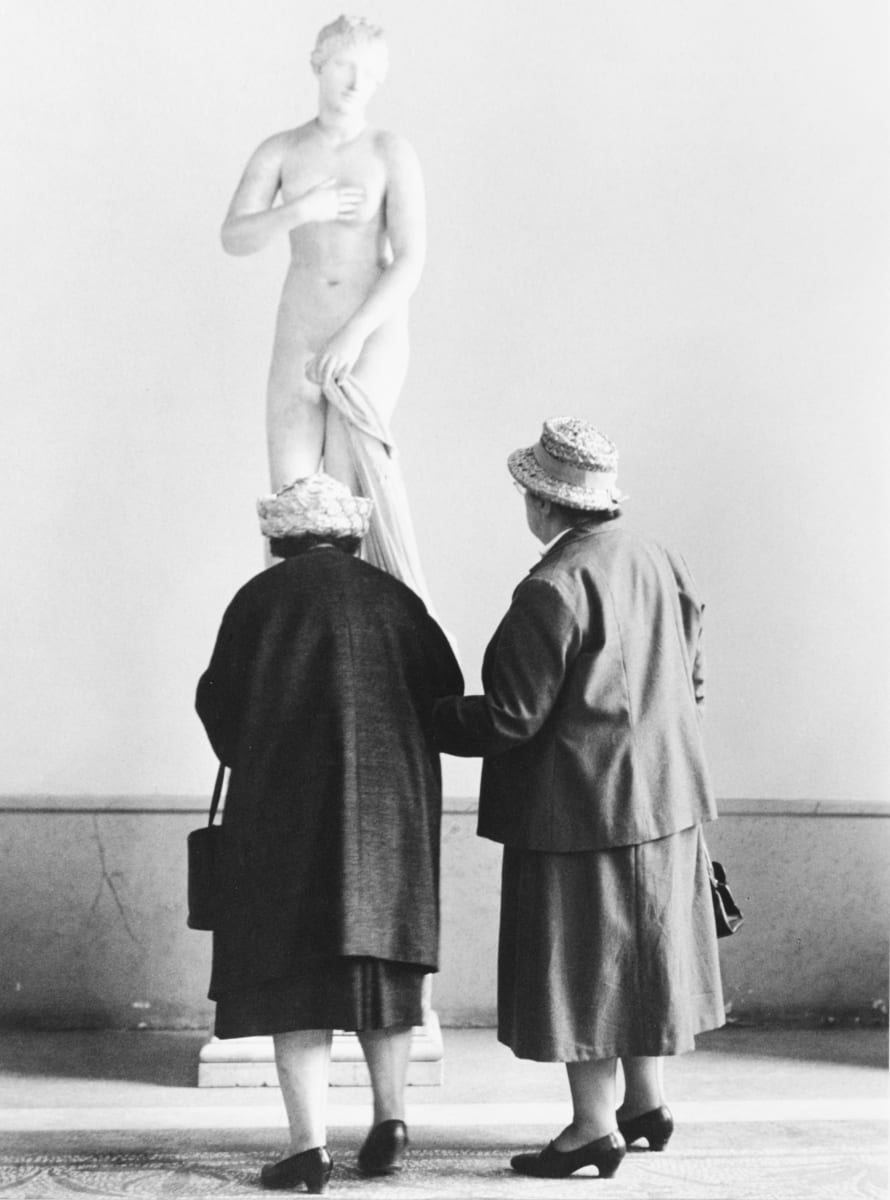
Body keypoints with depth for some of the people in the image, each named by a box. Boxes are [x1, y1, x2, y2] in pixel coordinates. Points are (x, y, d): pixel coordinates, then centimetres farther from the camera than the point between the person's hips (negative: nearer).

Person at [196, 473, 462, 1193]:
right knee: (383, 956, 16)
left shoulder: (260, 598, 0)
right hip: (393, 802, 3)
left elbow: (219, 707, 1)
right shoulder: (394, 598, 8)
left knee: (292, 969, 1)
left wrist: (250, 756, 20)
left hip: (285, 802, -3)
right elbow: (448, 696, 7)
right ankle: (391, 1118, 14)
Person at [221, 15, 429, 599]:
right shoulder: (278, 150, 3)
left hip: (374, 333, -3)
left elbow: (411, 261, -13)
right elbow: (234, 238, -5)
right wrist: (302, 210, -20)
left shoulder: (394, 153, -7)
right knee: (290, 491, -5)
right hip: (301, 334, 3)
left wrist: (354, 335, -22)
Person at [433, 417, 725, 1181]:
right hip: (658, 796, 9)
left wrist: (427, 719, -4)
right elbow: (690, 682, 13)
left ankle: (594, 1127, 9)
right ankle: (646, 1102, 29)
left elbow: (512, 717, -19)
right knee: (636, 952, 19)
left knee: (580, 962, 2)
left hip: (579, 804, -8)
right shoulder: (660, 565, 5)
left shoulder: (554, 589, -20)